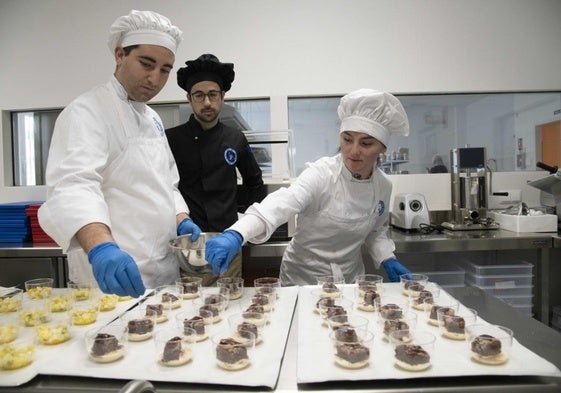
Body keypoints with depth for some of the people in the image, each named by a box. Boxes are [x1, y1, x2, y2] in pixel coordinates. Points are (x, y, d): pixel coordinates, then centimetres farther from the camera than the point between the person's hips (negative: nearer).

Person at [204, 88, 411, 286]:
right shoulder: (321, 174, -23)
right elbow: (282, 204, -42)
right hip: (303, 278, -4)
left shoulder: (383, 185, -7)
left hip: (351, 279, 4)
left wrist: (387, 259, -5)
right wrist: (236, 234, -57)